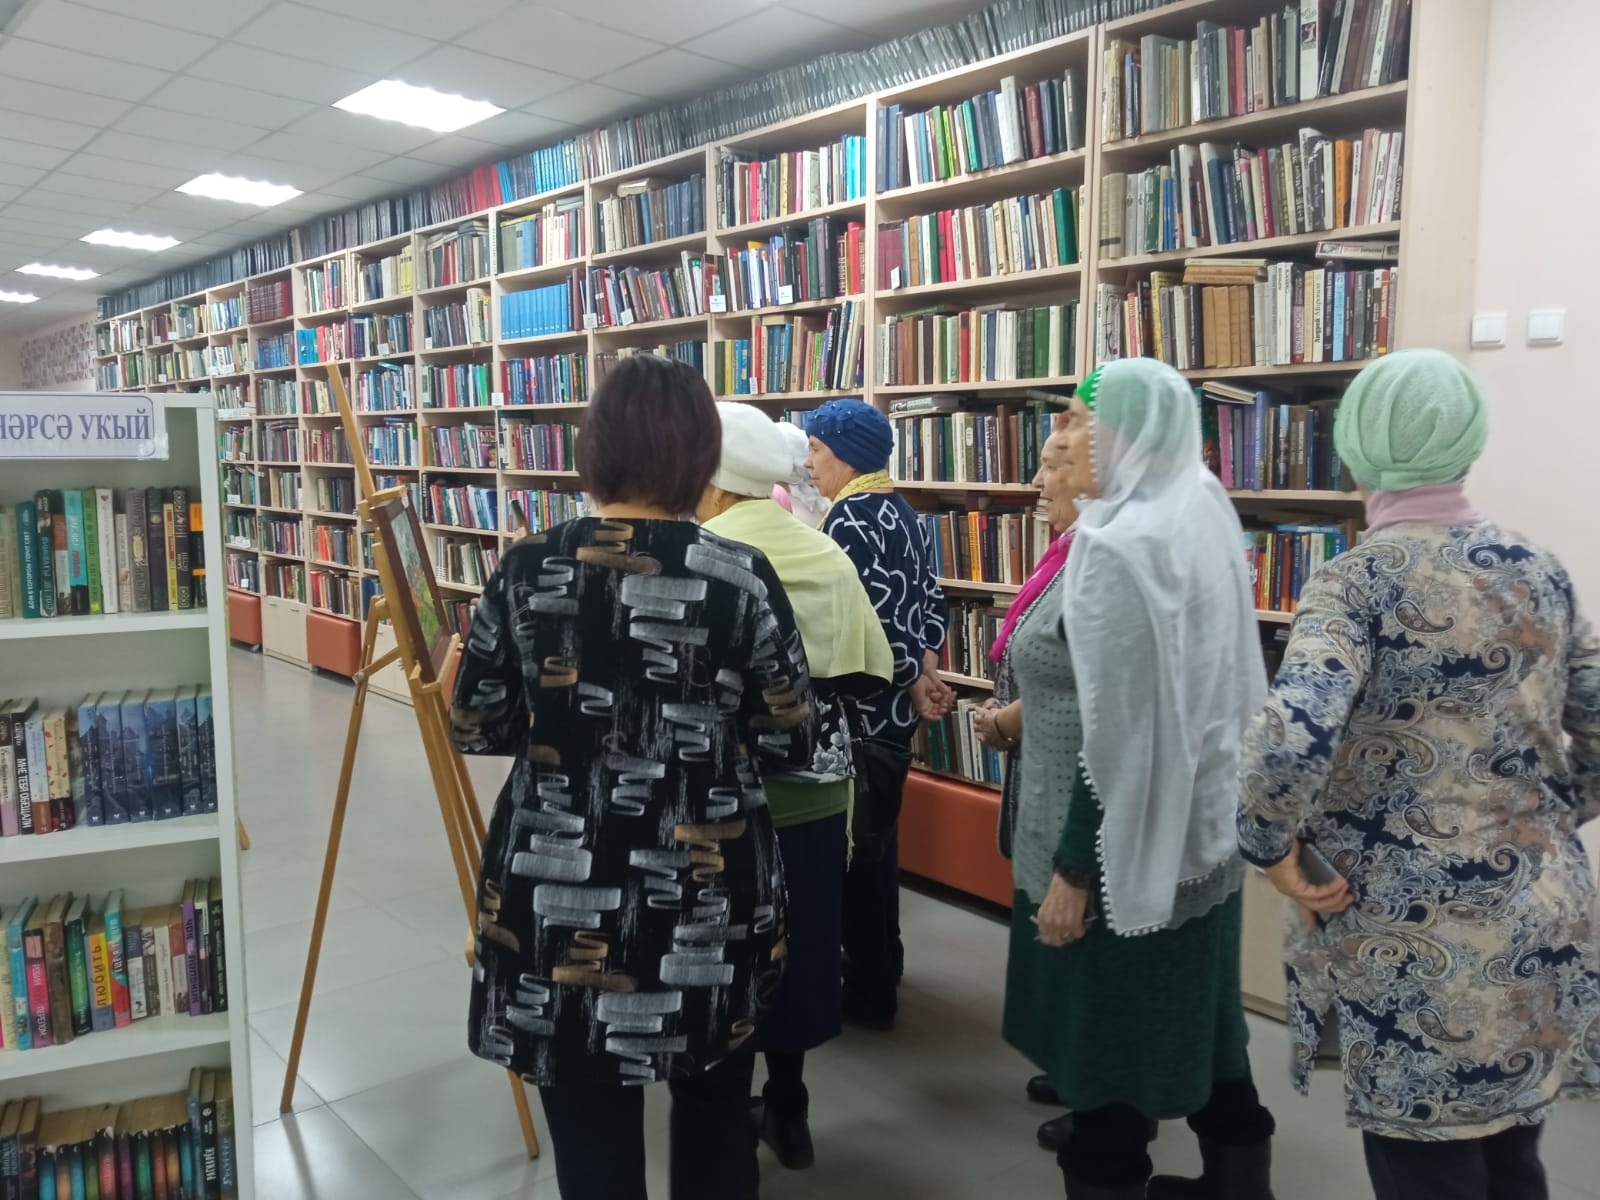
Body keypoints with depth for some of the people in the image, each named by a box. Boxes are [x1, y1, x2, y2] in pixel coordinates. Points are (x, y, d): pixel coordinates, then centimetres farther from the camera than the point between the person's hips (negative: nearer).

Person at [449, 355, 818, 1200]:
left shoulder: (526, 572, -7)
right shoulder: (741, 578, -11)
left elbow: (473, 729, 1)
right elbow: (790, 746, -5)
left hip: (559, 899, 1)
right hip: (707, 898, 0)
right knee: (716, 1122, 23)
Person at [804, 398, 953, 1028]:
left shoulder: (852, 515, -16)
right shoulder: (899, 510, 12)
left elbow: (876, 614, -23)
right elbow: (928, 598, 12)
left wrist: (913, 682, -11)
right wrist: (927, 668, 4)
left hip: (864, 708, -10)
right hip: (894, 704, 10)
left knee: (858, 842, 2)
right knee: (878, 835, 20)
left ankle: (869, 990, 16)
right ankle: (881, 962, 35)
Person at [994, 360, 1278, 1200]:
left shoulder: (1118, 548, -22)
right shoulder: (1195, 523, 7)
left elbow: (1115, 735, -25)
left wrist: (1071, 869, -19)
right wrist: (1028, 712, 17)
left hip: (1123, 842, -9)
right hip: (1190, 827, 9)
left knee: (1108, 1034, 7)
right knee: (1190, 1020, 22)